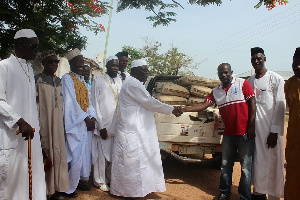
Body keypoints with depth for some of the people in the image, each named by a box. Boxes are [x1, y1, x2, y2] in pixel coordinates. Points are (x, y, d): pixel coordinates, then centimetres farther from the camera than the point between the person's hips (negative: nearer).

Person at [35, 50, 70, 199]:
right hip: (44, 124, -6)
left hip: (58, 124, 6)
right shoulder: (37, 80, -5)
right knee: (46, 155, -4)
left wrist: (62, 124, 14)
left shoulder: (58, 81, 14)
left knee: (58, 153, 7)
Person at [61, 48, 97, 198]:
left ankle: (80, 180, 25)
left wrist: (93, 117, -2)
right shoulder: (67, 78, -6)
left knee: (85, 153, 11)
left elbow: (88, 101, 14)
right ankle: (69, 188, 4)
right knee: (76, 156, -8)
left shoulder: (83, 80, 17)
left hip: (87, 123, 8)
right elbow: (71, 101, -13)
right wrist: (85, 118, -14)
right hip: (74, 123, -7)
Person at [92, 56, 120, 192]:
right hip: (104, 124, -5)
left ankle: (111, 178, 26)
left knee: (114, 153, 11)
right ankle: (100, 181, 17)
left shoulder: (120, 81, 13)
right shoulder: (99, 81, -2)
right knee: (102, 153, 2)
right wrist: (101, 126, -10)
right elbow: (96, 104, -4)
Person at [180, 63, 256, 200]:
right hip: (228, 134, 5)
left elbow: (252, 103, -4)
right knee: (225, 166, 12)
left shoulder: (242, 83, -1)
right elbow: (204, 105, 7)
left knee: (246, 167, 1)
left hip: (244, 133, -5)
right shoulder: (216, 91, 12)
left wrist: (251, 127, -10)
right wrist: (184, 110, -5)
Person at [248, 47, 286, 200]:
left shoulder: (276, 79, -4)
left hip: (270, 128, -5)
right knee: (256, 161, 10)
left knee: (272, 162, -1)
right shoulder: (249, 81, 11)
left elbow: (280, 107, -8)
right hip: (254, 128, 5)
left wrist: (274, 132, -12)